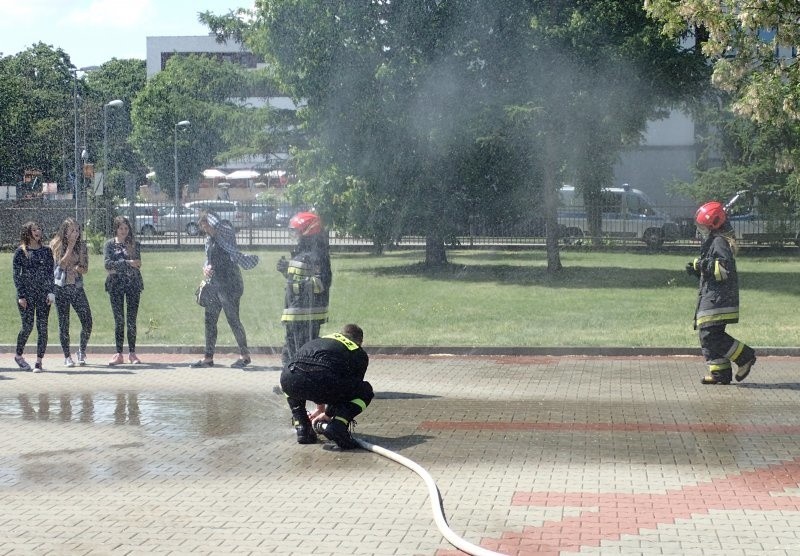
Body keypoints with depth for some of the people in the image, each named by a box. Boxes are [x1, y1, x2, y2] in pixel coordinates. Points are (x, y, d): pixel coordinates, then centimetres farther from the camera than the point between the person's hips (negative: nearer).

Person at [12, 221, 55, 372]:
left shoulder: (46, 251, 9)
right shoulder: (20, 252, 1)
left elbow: (50, 273, 9)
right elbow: (16, 274, -1)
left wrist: (51, 292, -2)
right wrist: (21, 296, -8)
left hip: (43, 294, 2)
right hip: (26, 294, -2)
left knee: (42, 327, -3)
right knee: (27, 326, -3)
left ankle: (39, 361, 1)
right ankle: (18, 355, 20)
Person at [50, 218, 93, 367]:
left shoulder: (82, 245, 6)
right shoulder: (56, 245, -1)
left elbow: (85, 269, 7)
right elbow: (62, 264, -13)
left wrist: (79, 268, -14)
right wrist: (70, 246, -13)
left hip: (77, 287, 2)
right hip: (61, 288, -2)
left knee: (87, 321, -7)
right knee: (63, 323, 1)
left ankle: (82, 350, 15)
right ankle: (67, 356, 11)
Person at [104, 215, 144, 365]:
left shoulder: (134, 244, 7)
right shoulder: (110, 244, 5)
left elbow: (137, 263, -4)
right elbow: (107, 263, -8)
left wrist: (117, 267, -11)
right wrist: (127, 263, -15)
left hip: (133, 284, 0)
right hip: (115, 285, 0)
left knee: (132, 320, 0)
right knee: (119, 320, 0)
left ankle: (132, 353, 6)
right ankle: (119, 354, 3)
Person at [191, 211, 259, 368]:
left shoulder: (225, 235, -10)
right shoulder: (209, 239, 13)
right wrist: (206, 268, 3)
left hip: (229, 284, -8)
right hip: (214, 283, 8)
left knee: (233, 319, -5)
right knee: (210, 320, 7)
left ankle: (245, 355, 6)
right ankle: (208, 357, 12)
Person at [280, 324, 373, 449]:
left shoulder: (321, 339, 39)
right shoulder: (360, 354, 26)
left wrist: (320, 408, 64)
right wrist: (328, 414, 42)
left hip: (289, 379, 5)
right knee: (365, 392, 19)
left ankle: (302, 428, 24)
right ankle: (337, 426, -2)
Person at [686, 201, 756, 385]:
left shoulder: (720, 242, -12)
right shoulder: (712, 241, 20)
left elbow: (725, 270, -23)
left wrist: (704, 265, -21)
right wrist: (696, 268, 12)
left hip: (718, 299, -11)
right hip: (711, 299, 11)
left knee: (711, 336, -14)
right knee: (708, 336, 9)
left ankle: (745, 357, -5)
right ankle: (720, 372, 10)